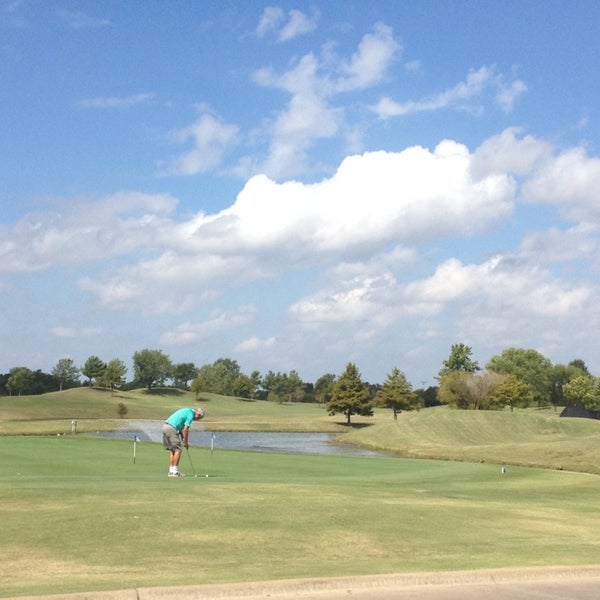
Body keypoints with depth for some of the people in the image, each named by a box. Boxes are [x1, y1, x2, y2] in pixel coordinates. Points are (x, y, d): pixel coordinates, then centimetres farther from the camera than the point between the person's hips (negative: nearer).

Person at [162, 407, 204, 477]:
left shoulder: (187, 411, 23)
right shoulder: (191, 414, -5)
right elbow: (185, 430, -8)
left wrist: (183, 439, 19)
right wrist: (186, 442, 2)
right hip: (171, 428, -9)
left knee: (172, 450, 14)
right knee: (178, 450, -2)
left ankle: (171, 471, 13)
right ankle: (175, 471, -2)